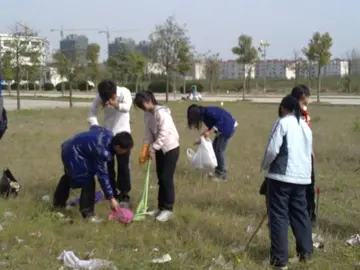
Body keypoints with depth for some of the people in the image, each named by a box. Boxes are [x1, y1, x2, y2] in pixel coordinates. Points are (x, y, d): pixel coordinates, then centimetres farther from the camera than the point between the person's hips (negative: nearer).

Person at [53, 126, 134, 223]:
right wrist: (111, 198, -24)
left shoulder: (109, 134, -11)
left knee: (69, 176, 30)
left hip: (70, 147, 10)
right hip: (74, 154, -10)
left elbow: (94, 127, 11)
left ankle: (58, 202, 51)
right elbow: (102, 175, -29)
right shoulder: (102, 152, -34)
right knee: (88, 182, -11)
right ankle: (88, 213, 2)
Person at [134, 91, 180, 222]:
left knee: (167, 178, -7)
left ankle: (168, 209, 1)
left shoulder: (161, 112, -23)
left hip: (171, 148, -8)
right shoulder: (147, 114, 3)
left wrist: (152, 149, -21)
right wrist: (144, 150, -7)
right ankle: (161, 207, 19)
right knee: (160, 178, 11)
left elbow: (164, 134, -26)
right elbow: (148, 133, 4)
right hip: (159, 148, 8)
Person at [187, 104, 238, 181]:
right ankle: (218, 171, 19)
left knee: (219, 150, -8)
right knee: (215, 147, 11)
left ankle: (222, 175, -2)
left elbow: (221, 120, -24)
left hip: (229, 126, -10)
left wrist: (210, 132, -24)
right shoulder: (204, 114, 4)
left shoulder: (208, 112, -23)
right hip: (223, 127, 10)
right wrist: (207, 131, -3)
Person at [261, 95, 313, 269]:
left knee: (279, 216, -2)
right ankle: (306, 253, 22)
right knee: (300, 213, 16)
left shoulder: (283, 123, -8)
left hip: (281, 176, -7)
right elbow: (308, 152, 17)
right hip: (302, 176, 7)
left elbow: (272, 149, -14)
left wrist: (265, 166, 3)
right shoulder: (305, 126, 14)